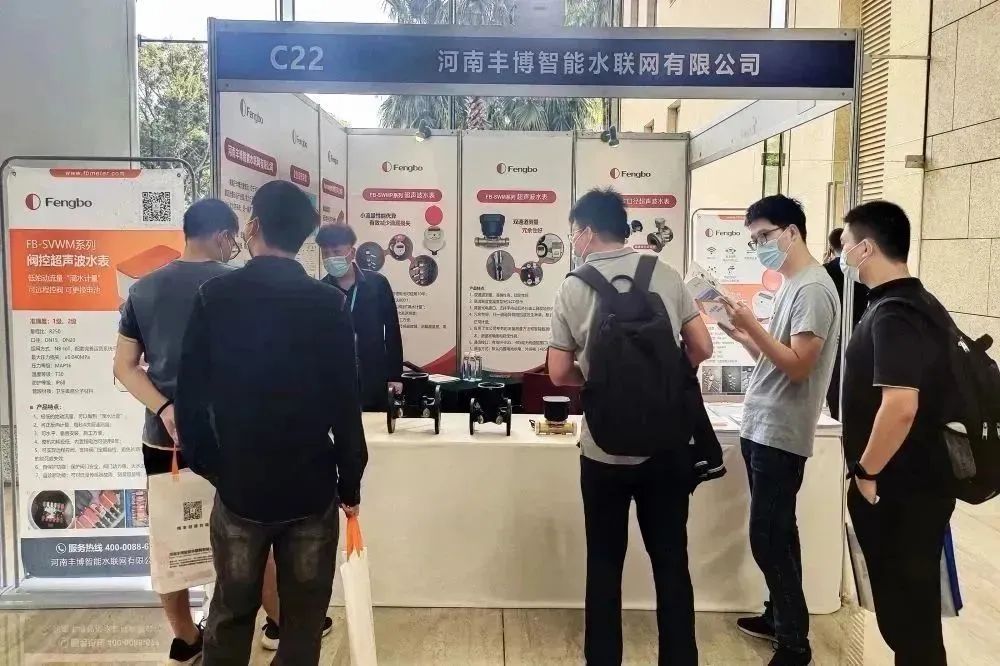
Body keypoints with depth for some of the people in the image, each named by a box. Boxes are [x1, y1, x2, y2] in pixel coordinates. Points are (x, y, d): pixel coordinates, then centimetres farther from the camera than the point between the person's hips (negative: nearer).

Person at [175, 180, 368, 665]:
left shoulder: (215, 296, -6)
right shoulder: (329, 304, -9)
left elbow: (191, 391, -4)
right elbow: (346, 401, -8)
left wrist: (205, 462, 9)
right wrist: (350, 482, 2)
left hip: (238, 483, 2)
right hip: (311, 486, -1)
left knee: (231, 614, 19)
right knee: (304, 619, 12)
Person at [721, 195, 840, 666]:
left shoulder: (813, 289, -15)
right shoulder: (790, 286, 15)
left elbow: (798, 366, -21)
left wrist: (752, 325, -22)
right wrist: (739, 332, 5)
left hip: (780, 435, -9)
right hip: (761, 429, 9)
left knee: (768, 539, -3)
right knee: (777, 534, 17)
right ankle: (780, 618, 30)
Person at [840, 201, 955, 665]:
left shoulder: (892, 314, -21)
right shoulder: (916, 303, 10)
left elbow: (900, 406, -32)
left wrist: (866, 472, -18)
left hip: (898, 493, -10)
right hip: (914, 485, 10)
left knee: (907, 617, 5)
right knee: (911, 611, 21)